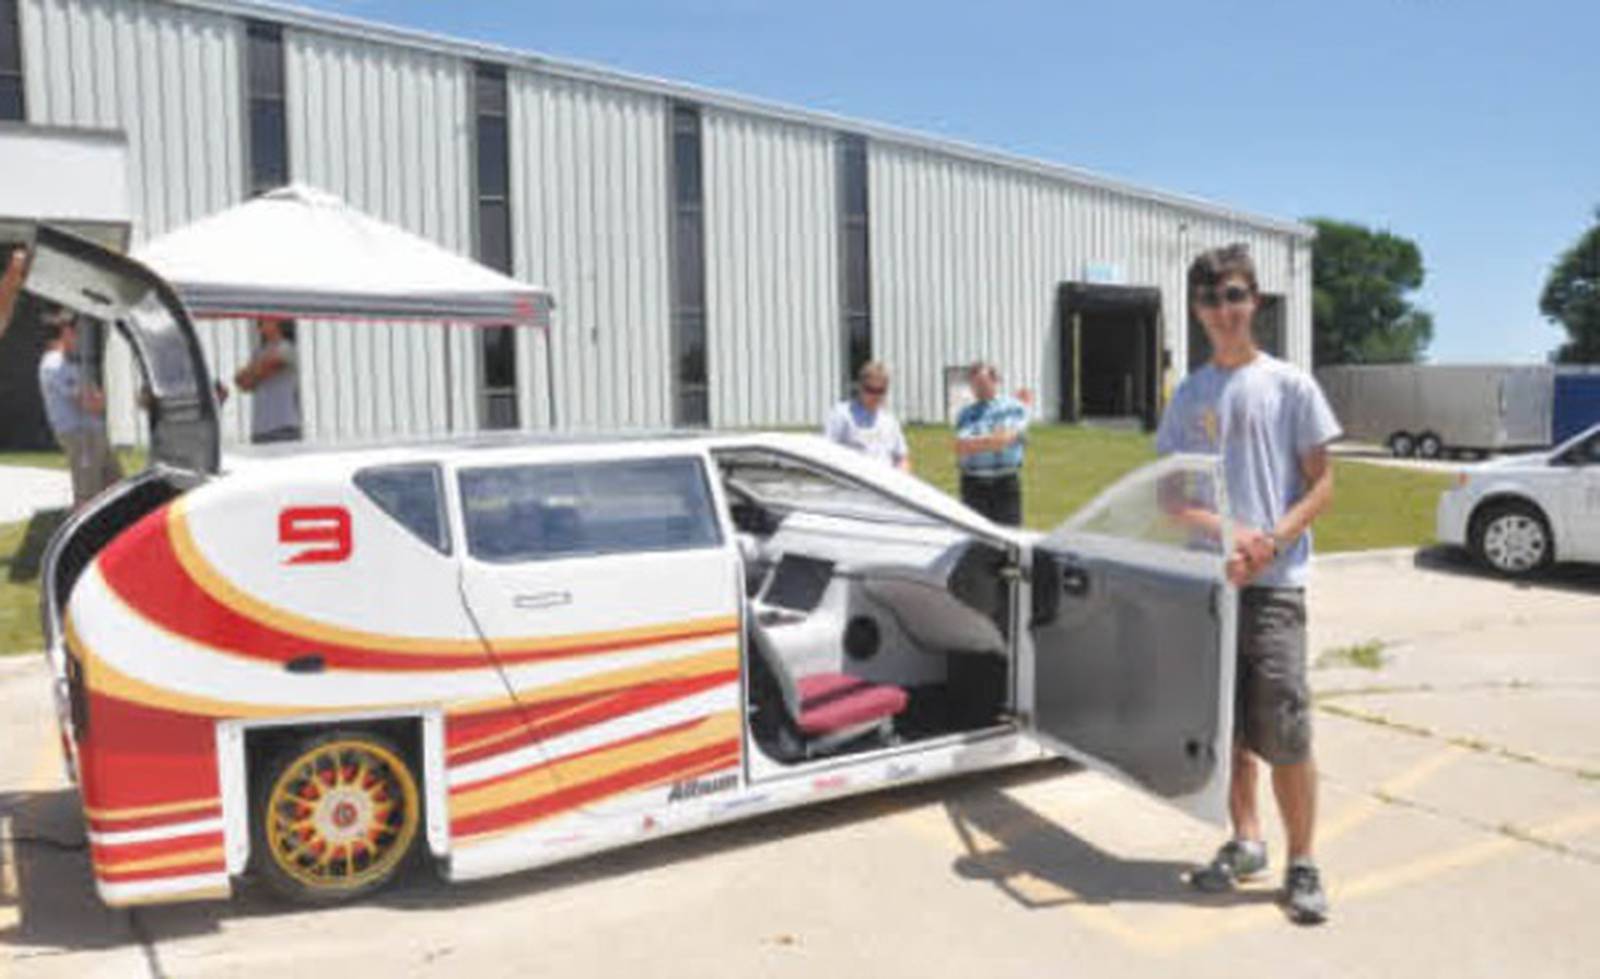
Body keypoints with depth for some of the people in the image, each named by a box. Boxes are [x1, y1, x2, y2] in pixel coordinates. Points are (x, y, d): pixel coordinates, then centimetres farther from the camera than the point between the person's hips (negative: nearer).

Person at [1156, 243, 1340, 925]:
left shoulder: (1291, 385, 1)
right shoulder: (1188, 396, 10)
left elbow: (1321, 485, 0)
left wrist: (1270, 542, -16)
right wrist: (1221, 535, -11)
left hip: (1273, 583, -3)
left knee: (1285, 732, -5)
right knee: (1225, 726, 12)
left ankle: (1302, 865, 10)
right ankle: (1245, 842, 27)